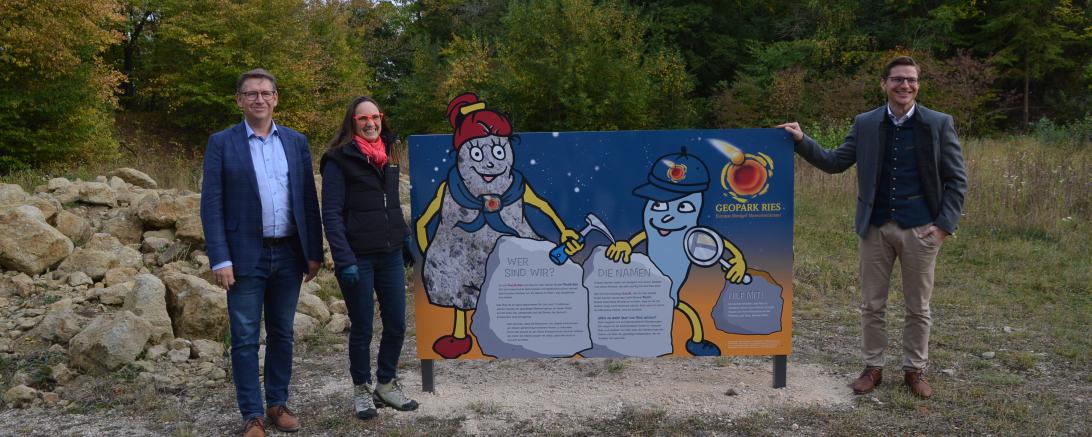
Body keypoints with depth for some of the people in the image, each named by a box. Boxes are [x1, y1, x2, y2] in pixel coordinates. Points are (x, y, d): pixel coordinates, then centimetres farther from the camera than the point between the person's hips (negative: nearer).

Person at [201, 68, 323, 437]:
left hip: (289, 254, 3)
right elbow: (211, 205, -5)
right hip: (246, 255, -3)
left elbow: (309, 200, 8)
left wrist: (315, 252, 5)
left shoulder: (296, 141, 7)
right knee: (245, 339, 3)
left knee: (282, 334, 12)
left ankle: (278, 403, 25)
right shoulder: (221, 143, -2)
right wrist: (220, 259, -12)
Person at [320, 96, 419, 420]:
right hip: (358, 258, -5)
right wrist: (344, 260, -19)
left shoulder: (386, 157, 11)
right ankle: (362, 390, 21)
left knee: (396, 324, 8)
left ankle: (386, 385, 25)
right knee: (362, 327, 5)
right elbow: (331, 214, -12)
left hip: (391, 255, 6)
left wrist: (406, 242, 13)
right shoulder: (339, 160, -7)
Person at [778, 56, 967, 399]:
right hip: (875, 228, 2)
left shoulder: (939, 124, -2)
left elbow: (956, 180, -1)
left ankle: (915, 370, 26)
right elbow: (835, 163, 4)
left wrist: (944, 224, -10)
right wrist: (802, 141, -9)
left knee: (918, 307, 10)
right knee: (871, 305, 9)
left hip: (920, 229, -1)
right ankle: (873, 368, 23)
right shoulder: (865, 124, 3)